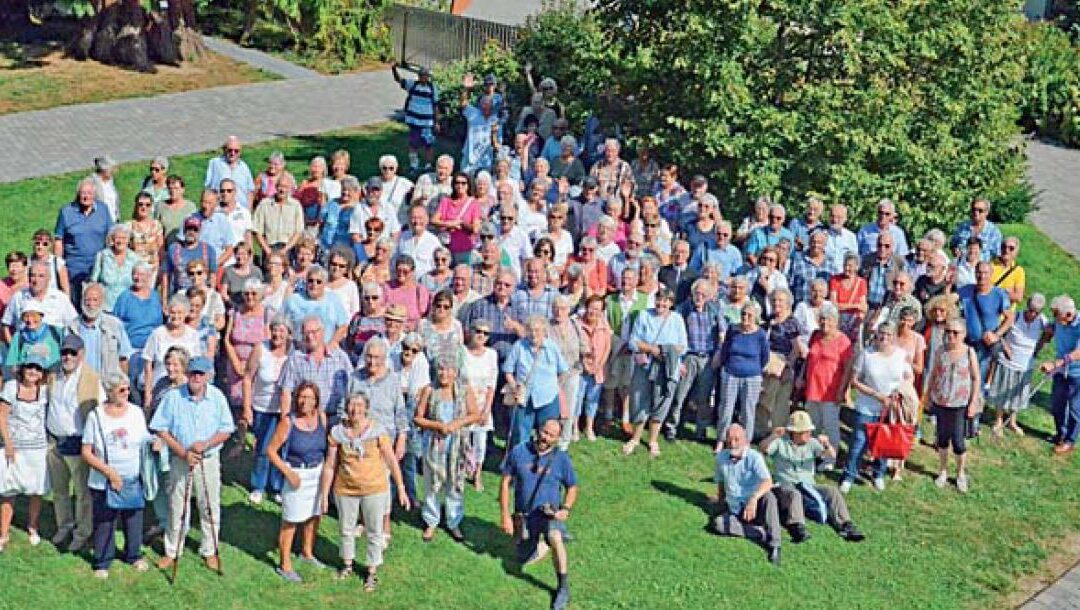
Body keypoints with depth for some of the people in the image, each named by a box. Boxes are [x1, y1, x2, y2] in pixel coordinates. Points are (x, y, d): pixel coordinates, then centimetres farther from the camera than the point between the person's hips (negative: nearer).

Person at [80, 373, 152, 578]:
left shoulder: (136, 412, 1)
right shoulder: (95, 416, -8)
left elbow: (145, 442, 11)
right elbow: (86, 453, -7)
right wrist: (109, 472, -16)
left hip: (134, 481, 3)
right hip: (104, 483, -3)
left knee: (134, 520, 12)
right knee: (104, 523, 4)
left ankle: (134, 555, 33)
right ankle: (102, 562, 20)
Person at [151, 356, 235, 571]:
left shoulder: (217, 397, -6)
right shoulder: (173, 396, -10)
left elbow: (226, 430, -1)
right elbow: (161, 429, -7)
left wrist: (205, 444, -18)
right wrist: (183, 453, -15)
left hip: (209, 459, 1)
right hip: (180, 459, -1)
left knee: (210, 507, 7)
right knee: (176, 507, 8)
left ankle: (210, 551, 22)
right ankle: (172, 551, 23)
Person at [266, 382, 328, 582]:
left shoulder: (321, 417, -3)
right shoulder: (288, 422, -16)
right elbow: (271, 450, -13)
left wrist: (326, 469, 4)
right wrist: (288, 473, -18)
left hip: (318, 472, 5)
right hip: (296, 475, -5)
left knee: (314, 515, 19)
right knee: (291, 521, 1)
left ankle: (307, 553, 41)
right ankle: (284, 565, 11)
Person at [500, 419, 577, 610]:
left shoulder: (562, 459, -8)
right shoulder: (519, 452, -7)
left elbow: (572, 487, 5)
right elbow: (506, 482, -1)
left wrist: (566, 509, -13)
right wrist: (505, 515, -6)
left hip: (549, 511, -3)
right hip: (524, 515, 3)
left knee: (556, 539, -34)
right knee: (524, 559, 5)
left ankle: (564, 589, -22)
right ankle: (545, 541, 36)